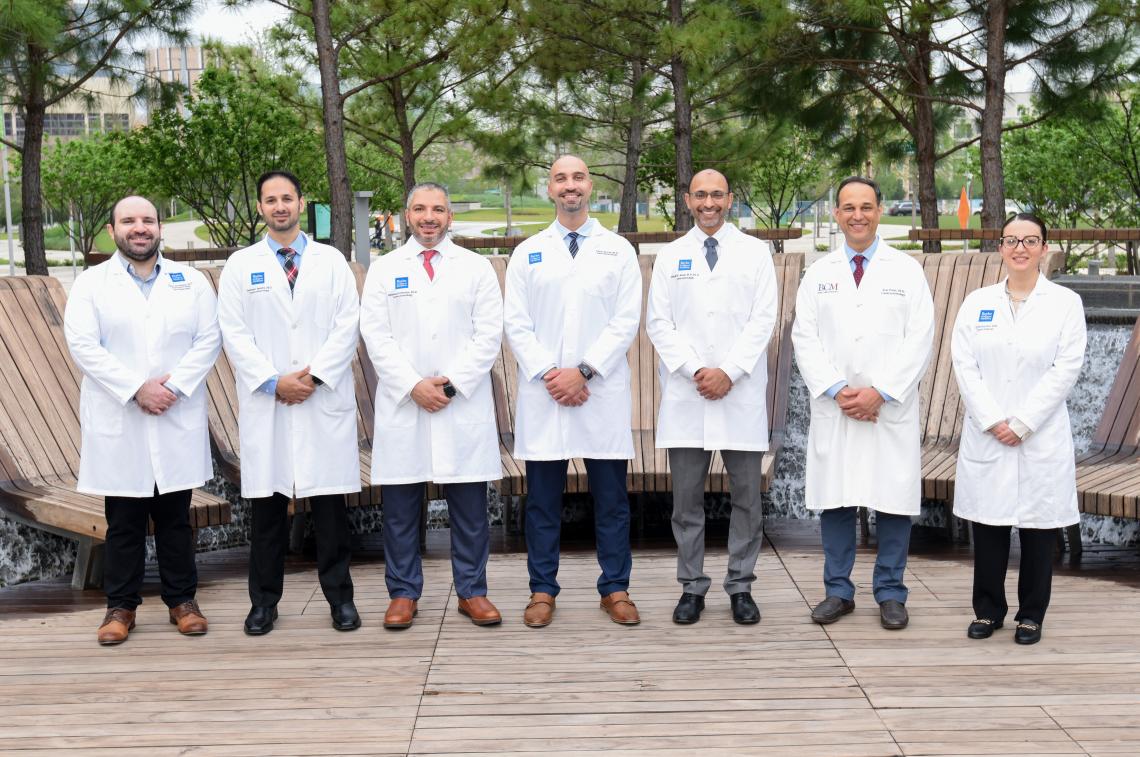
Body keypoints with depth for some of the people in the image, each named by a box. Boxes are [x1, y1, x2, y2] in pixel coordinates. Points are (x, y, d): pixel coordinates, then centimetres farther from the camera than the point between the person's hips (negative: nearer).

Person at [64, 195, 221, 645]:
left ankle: (182, 599, 18)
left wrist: (174, 386, -13)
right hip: (117, 425, -1)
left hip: (177, 421, 1)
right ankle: (121, 605, 14)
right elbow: (83, 346, -6)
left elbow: (208, 340, 1)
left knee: (175, 517, 8)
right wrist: (137, 389, -15)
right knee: (123, 522, 4)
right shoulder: (91, 284, 4)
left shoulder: (191, 282, 9)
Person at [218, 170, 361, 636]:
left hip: (325, 400, 0)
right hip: (265, 402, 0)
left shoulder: (331, 261, 9)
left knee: (330, 504, 2)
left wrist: (314, 375, -10)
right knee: (266, 504, 4)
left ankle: (339, 597, 12)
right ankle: (264, 601, 13)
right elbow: (235, 334, 1)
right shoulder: (241, 265, 9)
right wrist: (274, 382, -9)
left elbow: (347, 326, 1)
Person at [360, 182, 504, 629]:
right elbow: (376, 336, 1)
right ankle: (403, 593, 14)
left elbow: (488, 334, 2)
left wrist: (453, 383, -9)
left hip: (464, 404, 0)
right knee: (400, 507, 3)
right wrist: (413, 385, -10)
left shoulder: (476, 268, 9)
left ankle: (471, 592, 13)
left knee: (470, 506, 3)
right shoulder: (384, 270, 9)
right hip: (402, 404, 0)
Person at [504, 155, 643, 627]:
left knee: (611, 497, 3)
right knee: (543, 498, 4)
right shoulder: (527, 253, 10)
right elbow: (516, 323, 4)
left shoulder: (618, 251, 7)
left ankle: (615, 590, 13)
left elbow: (626, 321, -1)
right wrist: (550, 374, -9)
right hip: (543, 394, 1)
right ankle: (542, 592, 13)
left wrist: (583, 372, -11)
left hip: (603, 393, -1)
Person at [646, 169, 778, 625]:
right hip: (685, 394, 1)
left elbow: (763, 318, 0)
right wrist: (695, 371, -9)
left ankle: (741, 587, 14)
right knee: (687, 498, 4)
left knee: (747, 497, 3)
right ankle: (692, 587, 14)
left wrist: (729, 372, -11)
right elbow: (658, 322, 4)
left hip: (741, 393, -1)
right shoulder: (670, 257, 10)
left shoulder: (755, 252, 7)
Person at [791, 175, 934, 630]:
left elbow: (919, 339, -2)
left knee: (893, 501, 1)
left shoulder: (906, 270, 5)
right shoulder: (819, 273, 10)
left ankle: (890, 594, 12)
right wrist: (837, 390, -10)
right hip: (832, 407, 2)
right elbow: (804, 338, 3)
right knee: (834, 500, 5)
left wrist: (880, 392, -12)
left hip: (891, 408, -1)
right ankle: (838, 591, 15)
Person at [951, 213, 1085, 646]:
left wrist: (1022, 424, -12)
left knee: (1038, 528, 3)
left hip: (1041, 439, -2)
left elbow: (1066, 368, -6)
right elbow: (964, 365, 1)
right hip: (985, 439, 2)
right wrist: (993, 422, -10)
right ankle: (988, 610, 19)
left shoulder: (1065, 303, 2)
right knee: (988, 526, 6)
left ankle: (1031, 614, 16)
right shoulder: (977, 303, 8)